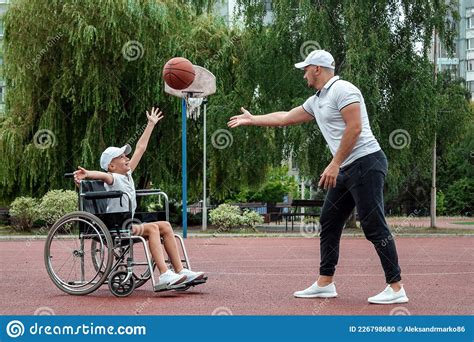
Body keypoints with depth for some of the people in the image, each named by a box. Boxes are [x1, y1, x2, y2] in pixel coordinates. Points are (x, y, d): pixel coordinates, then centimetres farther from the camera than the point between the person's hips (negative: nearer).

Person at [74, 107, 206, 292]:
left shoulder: (127, 175, 14)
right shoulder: (113, 178, -10)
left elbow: (140, 148, 22)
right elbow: (103, 175, -36)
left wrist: (151, 124, 29)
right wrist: (87, 174, -58)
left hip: (129, 226, 9)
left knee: (165, 226, -5)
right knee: (152, 228, -28)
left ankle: (180, 271, -11)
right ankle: (164, 276, -39)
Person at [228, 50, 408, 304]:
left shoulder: (342, 90, -9)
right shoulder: (316, 101, 20)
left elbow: (354, 127, -19)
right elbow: (285, 117, 32)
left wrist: (335, 164, -19)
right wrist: (251, 119, 39)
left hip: (366, 163, -10)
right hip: (347, 170, 10)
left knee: (374, 226, -12)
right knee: (328, 223, 11)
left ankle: (395, 288, -10)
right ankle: (325, 283, 16)